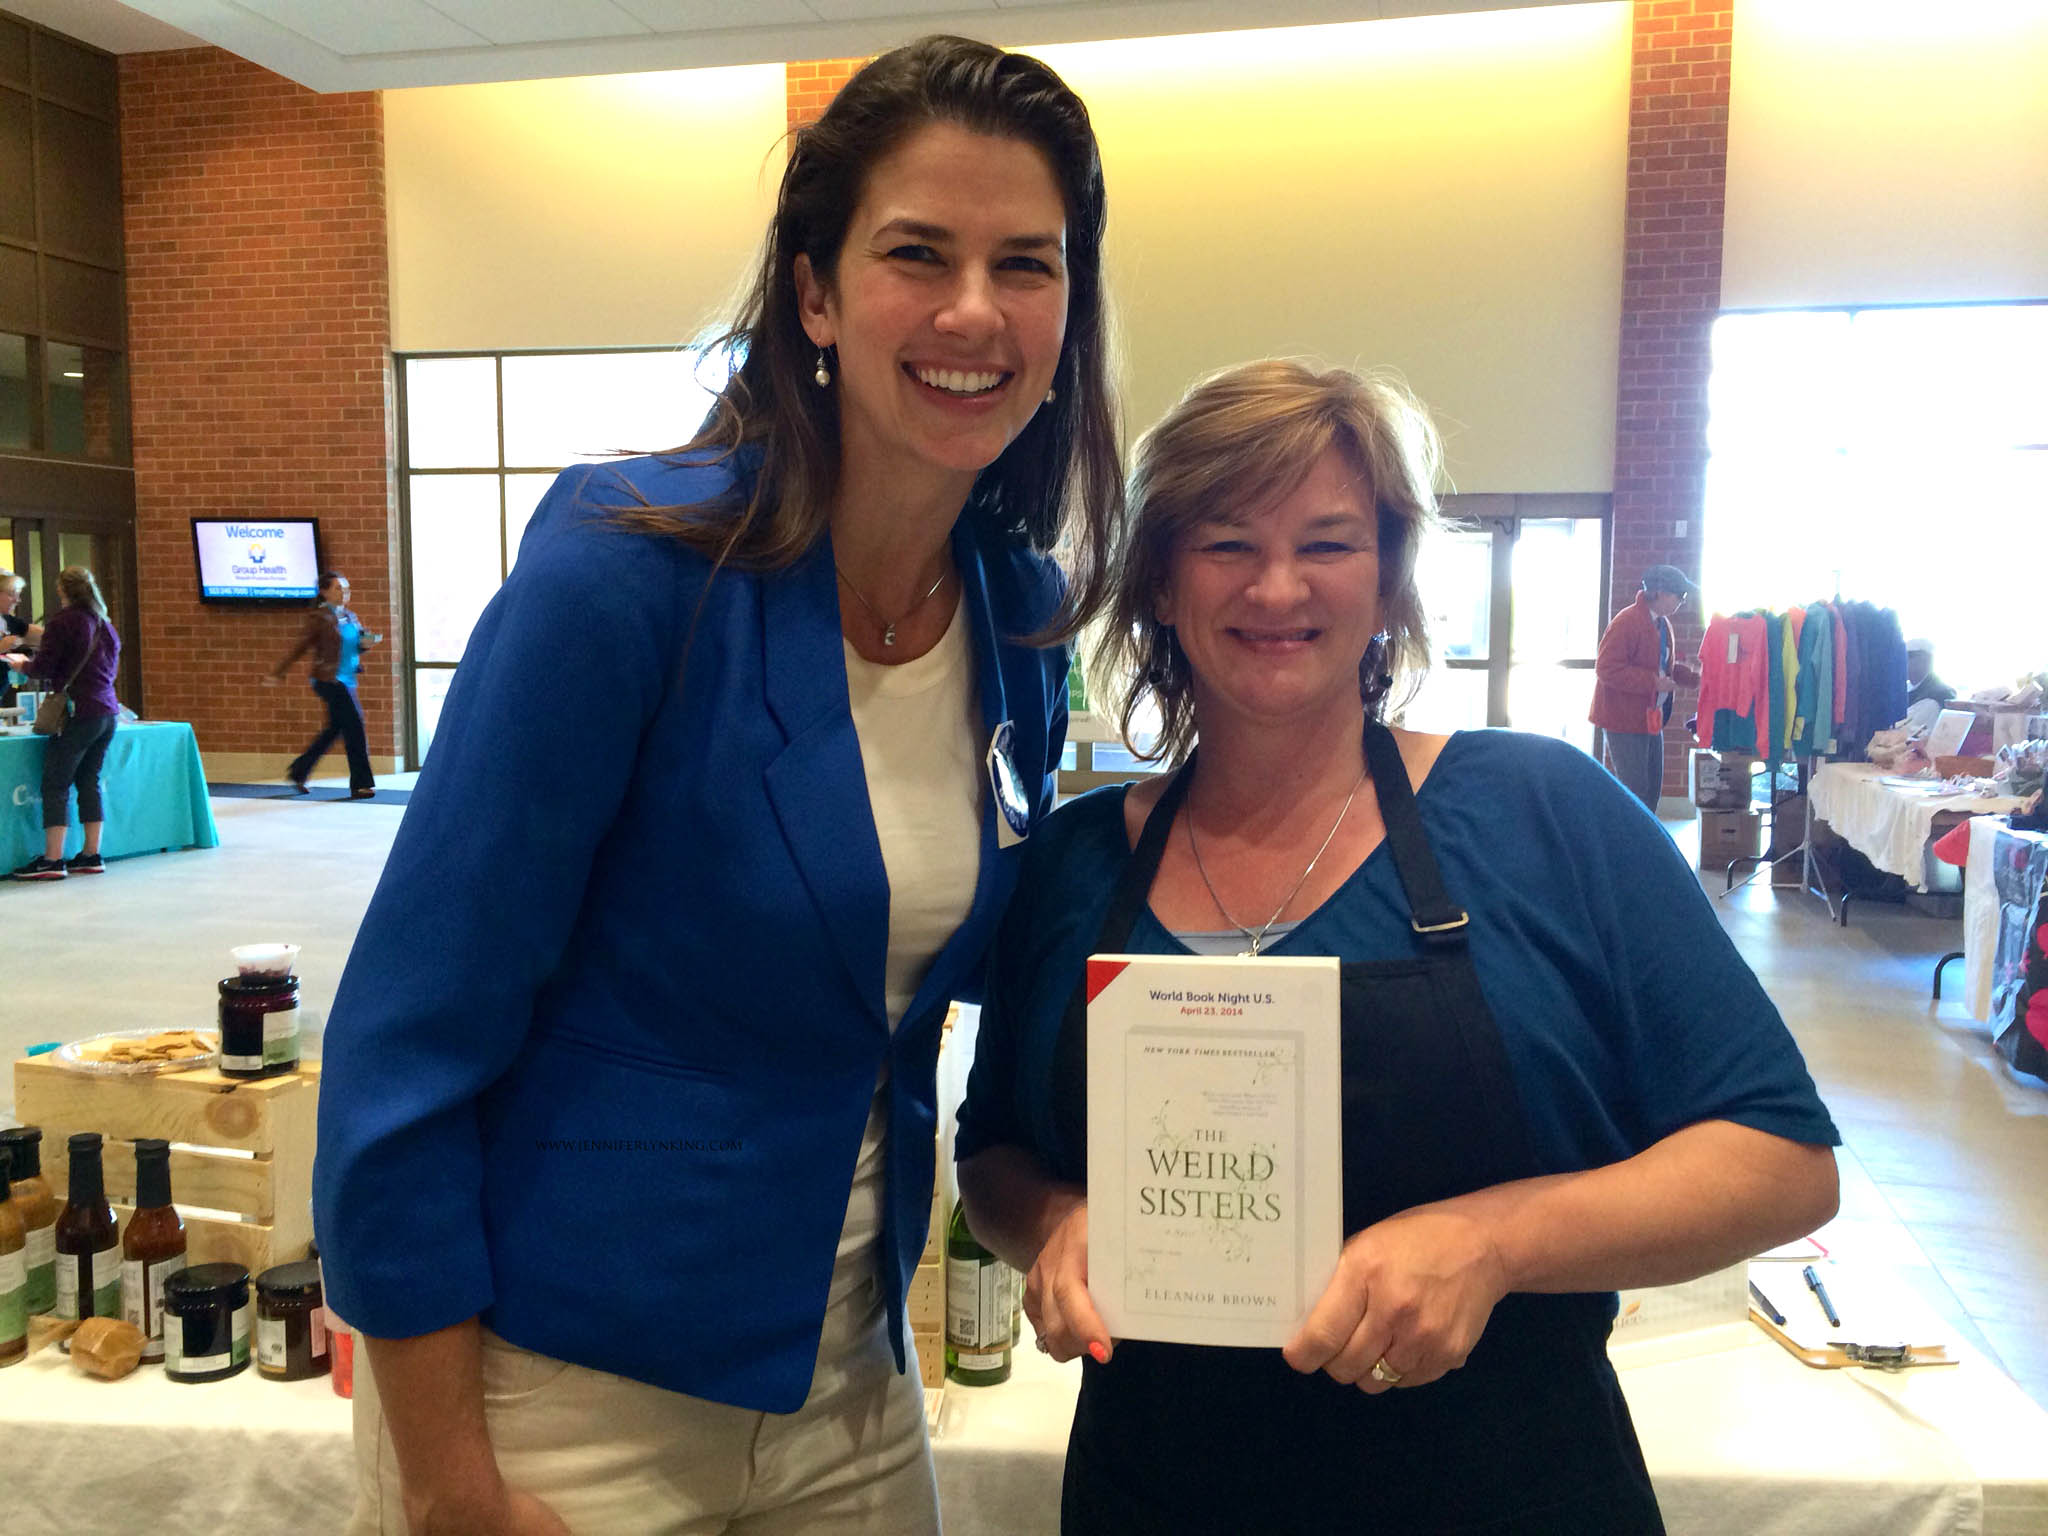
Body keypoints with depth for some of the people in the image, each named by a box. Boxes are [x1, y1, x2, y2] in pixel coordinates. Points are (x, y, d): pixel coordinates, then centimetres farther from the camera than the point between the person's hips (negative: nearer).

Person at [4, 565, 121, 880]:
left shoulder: (62, 621, -7)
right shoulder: (106, 626, 14)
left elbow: (43, 668, -9)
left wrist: (22, 664, 13)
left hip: (78, 713, -7)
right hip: (107, 712, 7)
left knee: (56, 784, -2)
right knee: (89, 781, 11)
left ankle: (52, 860, -4)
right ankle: (91, 856, 11)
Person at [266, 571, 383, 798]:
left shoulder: (350, 616, 12)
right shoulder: (319, 617, -10)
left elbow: (355, 644, 22)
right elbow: (300, 647, -5)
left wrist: (366, 643, -2)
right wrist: (277, 673, -4)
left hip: (346, 680, 9)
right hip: (329, 679, -9)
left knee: (335, 729, 17)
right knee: (354, 728, -10)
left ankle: (298, 772, 32)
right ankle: (360, 784, -4)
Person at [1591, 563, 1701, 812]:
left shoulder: (1663, 624, 11)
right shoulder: (1627, 622, -18)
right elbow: (1607, 669, -23)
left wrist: (1693, 676, 5)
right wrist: (1653, 682, -25)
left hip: (1652, 718, 9)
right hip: (1624, 719, -9)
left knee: (1653, 787, 13)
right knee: (1634, 790, -7)